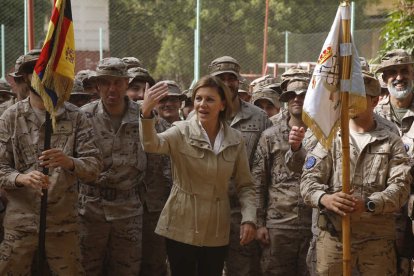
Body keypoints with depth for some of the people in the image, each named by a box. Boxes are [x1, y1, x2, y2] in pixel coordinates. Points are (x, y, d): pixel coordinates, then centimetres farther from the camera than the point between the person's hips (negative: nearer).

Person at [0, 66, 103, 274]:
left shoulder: (75, 117, 0)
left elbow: (94, 166, -4)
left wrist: (69, 162, -25)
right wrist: (21, 178, -24)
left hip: (63, 222, 0)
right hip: (20, 222, 0)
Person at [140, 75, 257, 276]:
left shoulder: (235, 140, 0)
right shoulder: (182, 132, -8)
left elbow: (245, 184, 7)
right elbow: (151, 144, -29)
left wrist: (249, 218, -8)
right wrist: (146, 113, -47)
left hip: (217, 232, 3)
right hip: (182, 228, -2)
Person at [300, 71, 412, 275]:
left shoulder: (392, 143, 9)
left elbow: (400, 186, -4)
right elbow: (309, 180, 0)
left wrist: (368, 204, -22)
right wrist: (325, 199, -23)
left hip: (377, 237, 0)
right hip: (333, 234, 0)